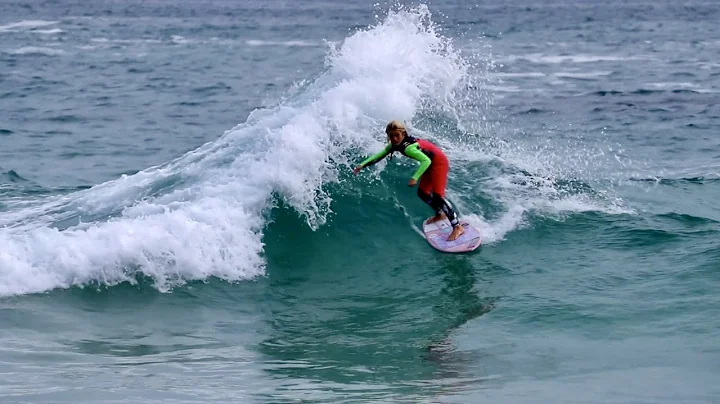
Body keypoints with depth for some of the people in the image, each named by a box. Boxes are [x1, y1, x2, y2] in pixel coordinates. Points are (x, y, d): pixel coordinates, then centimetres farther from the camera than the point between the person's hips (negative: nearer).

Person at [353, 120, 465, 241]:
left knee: (438, 195, -17)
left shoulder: (408, 147, -33)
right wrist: (362, 165, -1)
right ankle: (440, 214, 42)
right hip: (430, 163, 10)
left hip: (439, 162, -10)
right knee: (423, 193, 18)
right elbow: (379, 155, 6)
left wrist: (415, 178, -47)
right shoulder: (395, 144, -5)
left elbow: (426, 161, -41)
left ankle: (457, 227, -16)